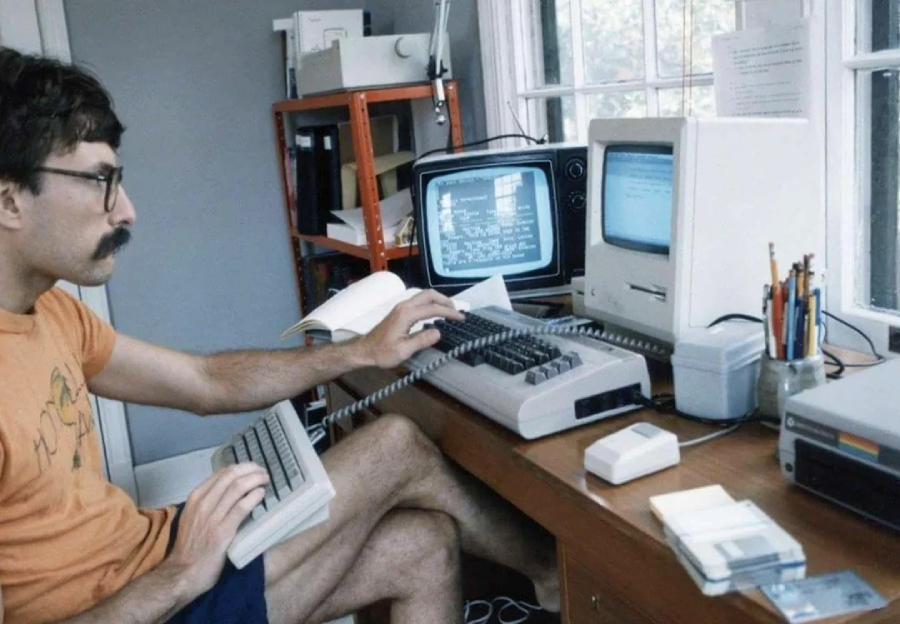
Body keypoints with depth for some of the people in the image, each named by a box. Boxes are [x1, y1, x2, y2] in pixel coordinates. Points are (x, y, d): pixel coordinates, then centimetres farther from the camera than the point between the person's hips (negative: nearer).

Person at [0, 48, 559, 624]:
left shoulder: (47, 311, 3)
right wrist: (179, 577, -27)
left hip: (143, 554, 8)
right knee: (398, 447, -7)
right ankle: (558, 573, 19)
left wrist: (364, 352, 2)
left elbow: (208, 382, 8)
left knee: (426, 545, 3)